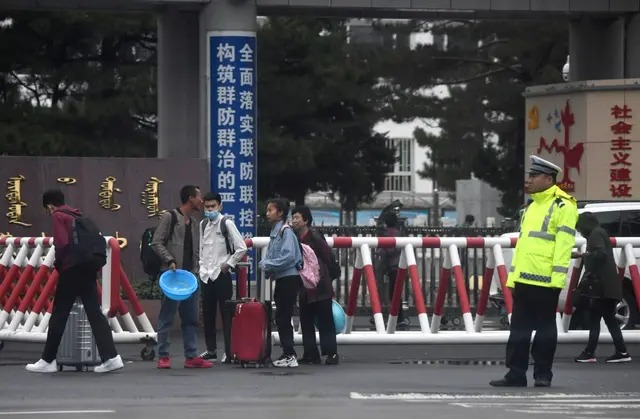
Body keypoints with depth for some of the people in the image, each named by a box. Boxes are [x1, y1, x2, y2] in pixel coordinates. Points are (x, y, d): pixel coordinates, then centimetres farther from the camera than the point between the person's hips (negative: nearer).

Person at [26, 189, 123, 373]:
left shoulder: (57, 217, -3)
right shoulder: (77, 215, 20)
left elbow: (62, 244, -16)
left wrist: (58, 265, -1)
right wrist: (92, 263, 15)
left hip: (71, 270, -7)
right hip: (88, 269, 7)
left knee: (58, 316, 1)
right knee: (95, 313, 4)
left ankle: (48, 361, 6)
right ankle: (111, 357, -6)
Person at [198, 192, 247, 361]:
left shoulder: (226, 223, -8)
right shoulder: (203, 224, 11)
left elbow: (241, 248, -10)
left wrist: (229, 264, -8)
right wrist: (202, 266, 11)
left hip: (222, 275, -6)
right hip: (206, 276, 6)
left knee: (226, 313, -3)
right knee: (207, 314, 8)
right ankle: (211, 349, 17)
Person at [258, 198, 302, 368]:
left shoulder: (286, 231, -13)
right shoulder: (274, 232, 14)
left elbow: (288, 256, -23)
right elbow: (270, 255, 20)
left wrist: (269, 265, -14)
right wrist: (265, 263, -2)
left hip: (289, 278, -9)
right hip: (281, 279, 9)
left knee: (283, 317, -9)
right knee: (281, 318, 12)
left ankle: (290, 355, -7)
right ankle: (288, 354, 17)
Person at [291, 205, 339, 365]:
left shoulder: (314, 237, -11)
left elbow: (328, 256, -10)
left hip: (320, 287, -7)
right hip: (304, 289, 7)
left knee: (325, 321, -4)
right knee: (306, 322, 8)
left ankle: (331, 354, -1)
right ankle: (310, 354, 13)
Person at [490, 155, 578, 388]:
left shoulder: (562, 206, -7)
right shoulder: (531, 207, 20)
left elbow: (563, 244, -14)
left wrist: (558, 278, -20)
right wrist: (512, 276, 17)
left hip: (545, 281, -8)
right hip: (523, 279, 8)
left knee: (545, 327, 1)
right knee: (519, 328, 8)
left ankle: (543, 374, 7)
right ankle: (516, 373, 11)